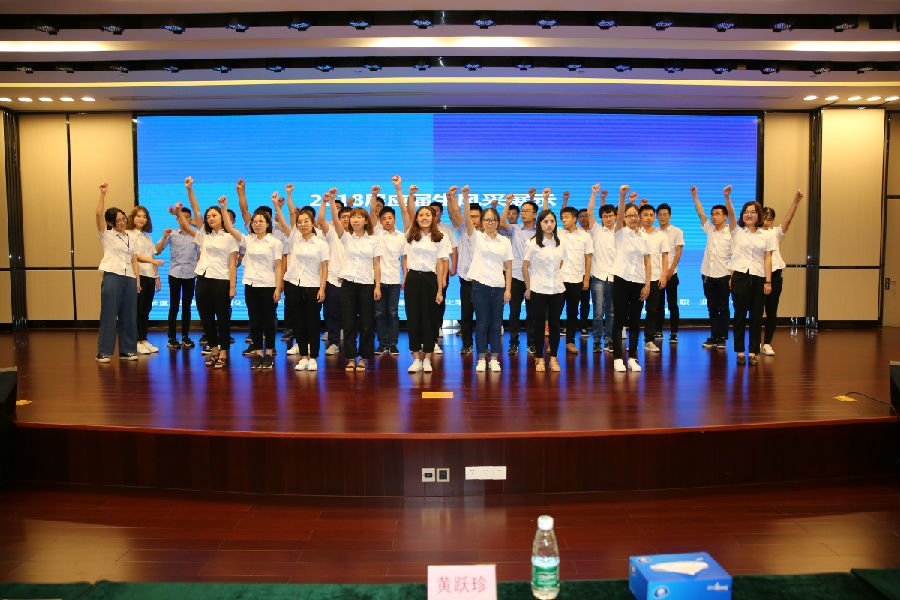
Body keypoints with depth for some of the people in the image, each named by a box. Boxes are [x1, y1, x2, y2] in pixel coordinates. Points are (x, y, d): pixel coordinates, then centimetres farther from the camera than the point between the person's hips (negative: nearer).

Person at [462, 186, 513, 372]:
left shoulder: (505, 242, 9)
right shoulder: (476, 237, 4)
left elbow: (508, 267, 7)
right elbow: (467, 219, -11)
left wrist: (508, 289, 0)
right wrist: (465, 198, -24)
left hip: (498, 287, 2)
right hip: (480, 285, -2)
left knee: (496, 324, 5)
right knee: (481, 322, 2)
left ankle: (494, 359, 14)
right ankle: (481, 359, 11)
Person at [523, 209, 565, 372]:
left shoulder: (560, 242, 7)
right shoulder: (533, 243, -4)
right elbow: (525, 267, 0)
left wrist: (554, 276, 13)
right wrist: (528, 288, 1)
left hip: (557, 289, 3)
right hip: (538, 290, -3)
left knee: (555, 323, 6)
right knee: (540, 324, 3)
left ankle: (553, 358, 16)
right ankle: (539, 358, 13)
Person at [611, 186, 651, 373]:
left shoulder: (644, 238, 12)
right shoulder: (621, 233, 2)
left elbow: (647, 262, 10)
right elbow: (619, 215, -17)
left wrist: (647, 284, 1)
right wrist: (622, 197, -34)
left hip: (638, 282, 3)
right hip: (621, 280, -3)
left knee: (635, 321, 6)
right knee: (619, 319, -2)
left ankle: (632, 357, 13)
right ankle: (617, 357, 3)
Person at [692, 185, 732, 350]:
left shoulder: (730, 234, -5)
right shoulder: (709, 230, 9)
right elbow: (700, 213, 7)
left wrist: (733, 276, -11)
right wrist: (694, 195, 0)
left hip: (723, 276, -5)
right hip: (708, 275, 5)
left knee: (723, 308, 3)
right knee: (712, 308, 8)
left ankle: (722, 338, 8)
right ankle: (713, 337, 13)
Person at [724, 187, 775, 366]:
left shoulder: (766, 236, 10)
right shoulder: (737, 232, 8)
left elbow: (767, 259, 5)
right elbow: (730, 213, -8)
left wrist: (768, 281, -3)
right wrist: (727, 196, -24)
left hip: (759, 278, 1)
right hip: (740, 277, -1)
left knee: (756, 316, 2)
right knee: (740, 315, 2)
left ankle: (753, 352, 8)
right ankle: (740, 351, 9)